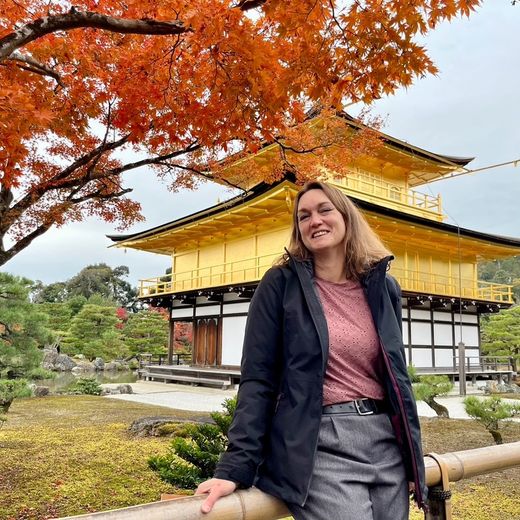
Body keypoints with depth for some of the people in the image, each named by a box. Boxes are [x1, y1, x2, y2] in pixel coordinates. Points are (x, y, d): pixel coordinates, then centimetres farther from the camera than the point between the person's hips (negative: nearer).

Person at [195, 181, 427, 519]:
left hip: (386, 444, 5)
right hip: (319, 446, -4)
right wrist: (236, 466, -14)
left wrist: (412, 459, 15)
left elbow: (397, 374, 14)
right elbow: (258, 379, -7)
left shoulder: (384, 287, 8)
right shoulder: (281, 284, -4)